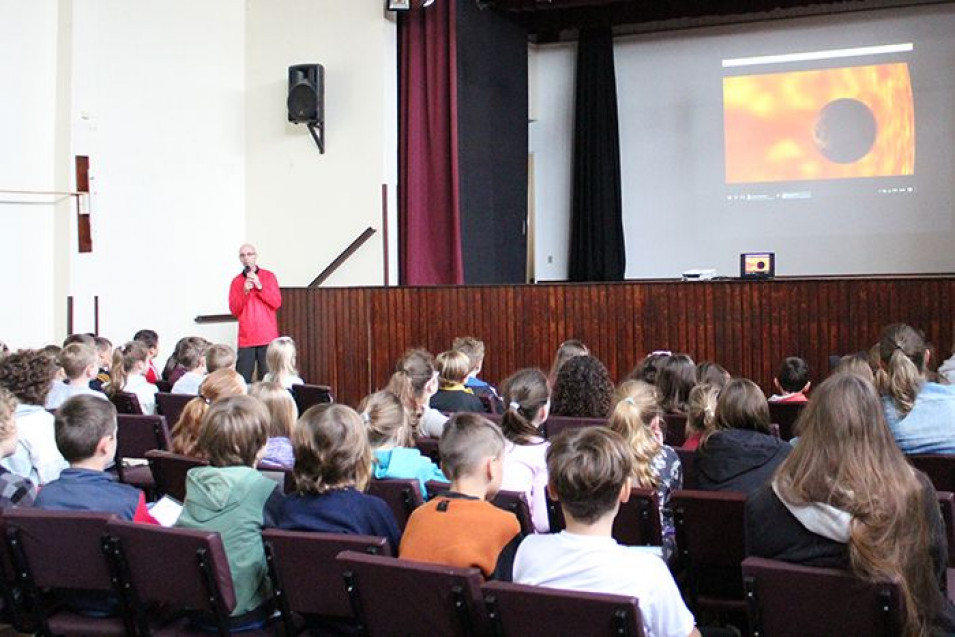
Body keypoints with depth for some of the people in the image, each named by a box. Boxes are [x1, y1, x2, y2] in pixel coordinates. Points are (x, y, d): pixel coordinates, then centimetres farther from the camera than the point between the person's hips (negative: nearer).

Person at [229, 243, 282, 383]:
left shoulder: (269, 276, 4)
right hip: (246, 338, 1)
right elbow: (234, 310, 2)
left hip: (267, 337, -1)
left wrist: (259, 286, -13)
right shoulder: (236, 281, 8)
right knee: (242, 379, -6)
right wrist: (245, 291, -12)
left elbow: (277, 303, -4)